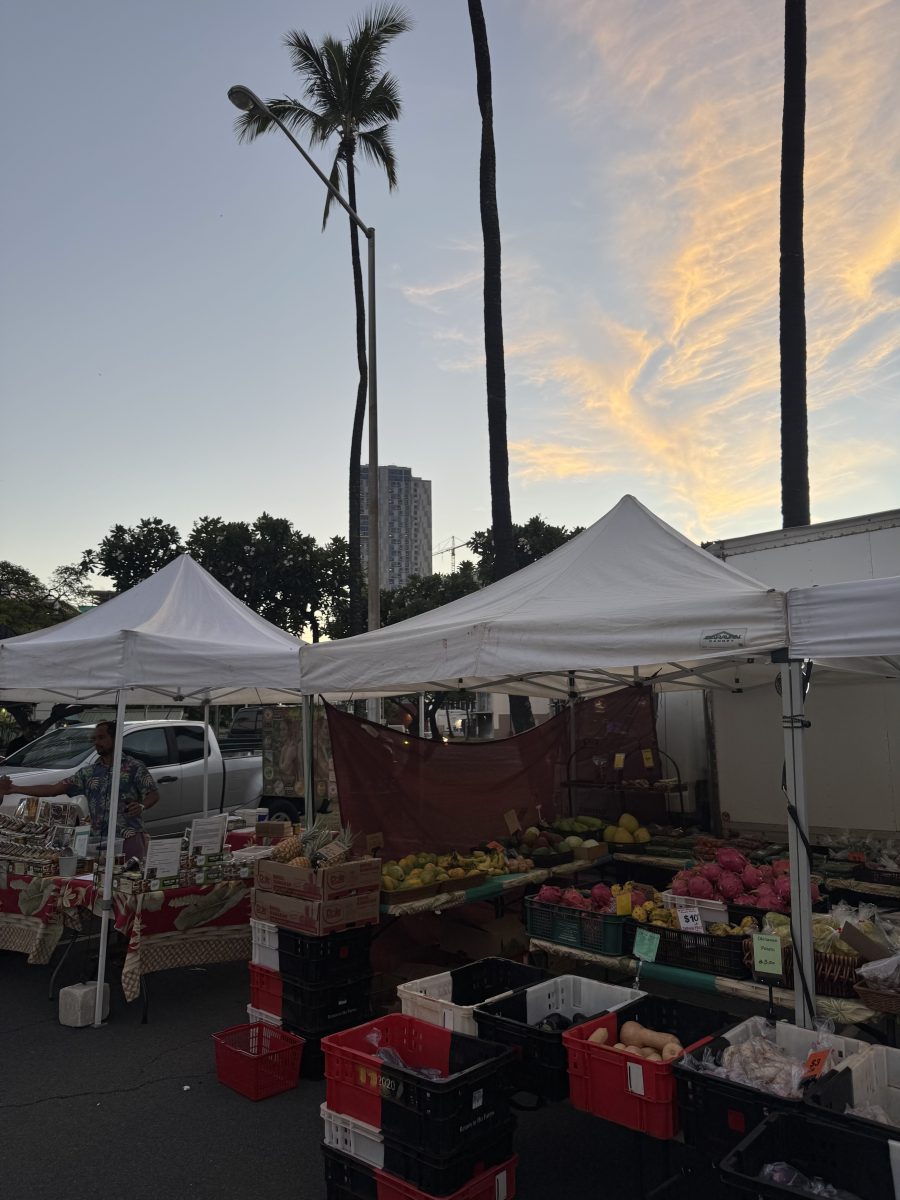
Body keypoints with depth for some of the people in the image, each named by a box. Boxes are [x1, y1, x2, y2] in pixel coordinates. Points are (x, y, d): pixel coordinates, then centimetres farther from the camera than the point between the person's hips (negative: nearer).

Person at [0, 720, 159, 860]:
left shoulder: (135, 767, 1)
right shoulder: (88, 772, 14)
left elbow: (153, 795, -2)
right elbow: (55, 789, 12)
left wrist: (142, 806, -25)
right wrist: (14, 789, 7)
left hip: (129, 839, -4)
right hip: (98, 840, 5)